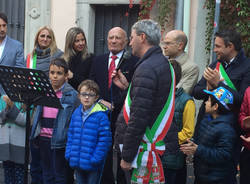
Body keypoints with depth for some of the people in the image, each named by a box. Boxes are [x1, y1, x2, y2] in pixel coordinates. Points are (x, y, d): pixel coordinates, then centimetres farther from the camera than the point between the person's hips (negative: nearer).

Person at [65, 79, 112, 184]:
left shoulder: (101, 116, -14)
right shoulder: (76, 113, 5)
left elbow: (105, 140, -14)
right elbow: (70, 135, 12)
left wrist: (95, 159, -16)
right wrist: (69, 154, 5)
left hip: (93, 164, -6)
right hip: (77, 162, 6)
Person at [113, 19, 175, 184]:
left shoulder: (146, 69, -17)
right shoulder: (164, 63, 13)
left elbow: (139, 117, -21)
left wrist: (127, 156, -17)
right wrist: (127, 86, 16)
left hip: (144, 149, -9)